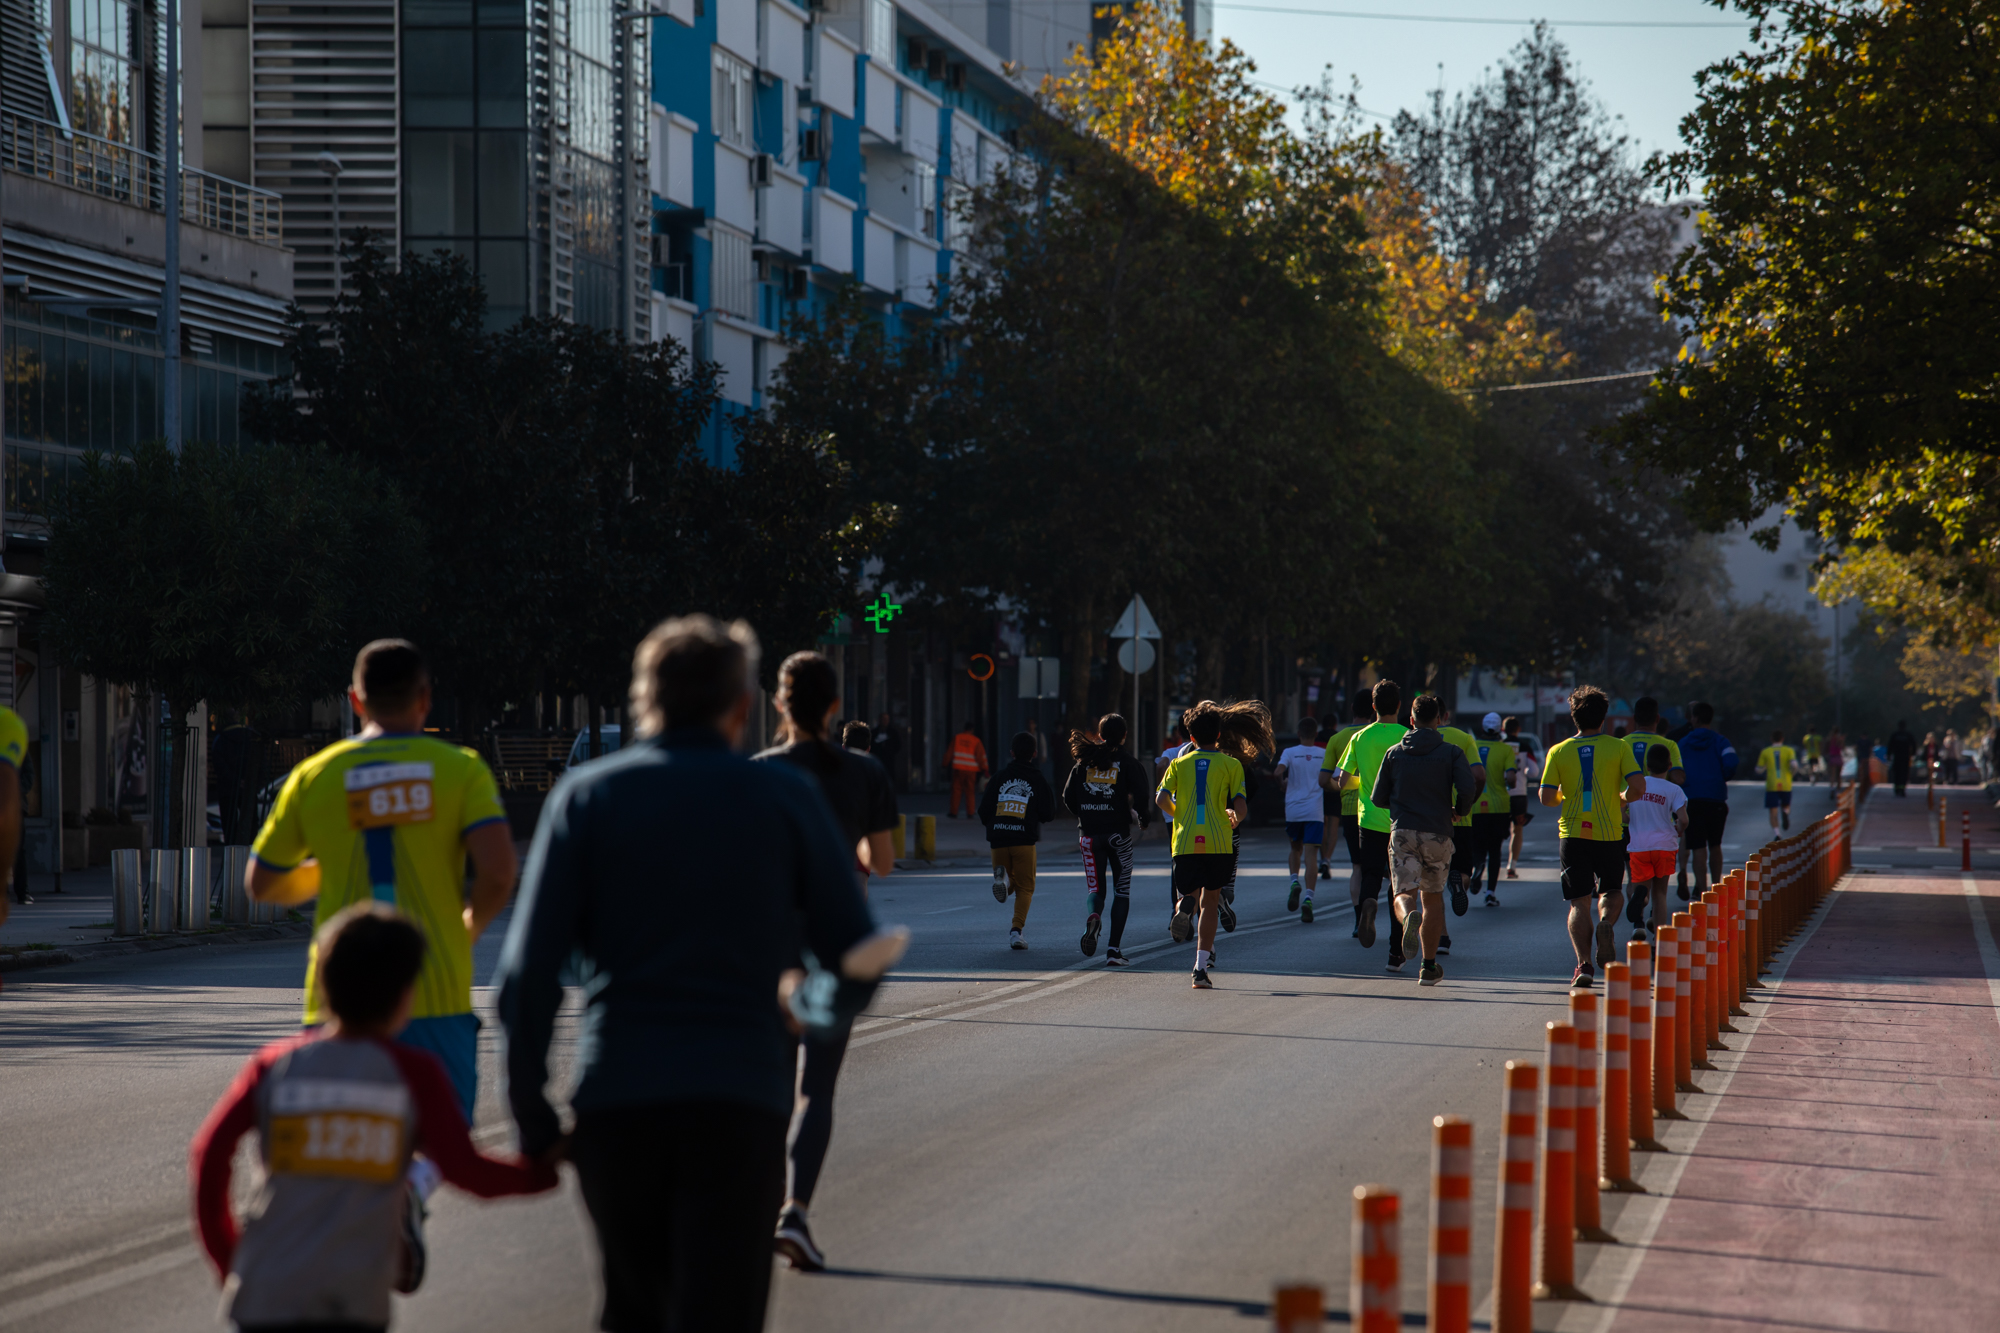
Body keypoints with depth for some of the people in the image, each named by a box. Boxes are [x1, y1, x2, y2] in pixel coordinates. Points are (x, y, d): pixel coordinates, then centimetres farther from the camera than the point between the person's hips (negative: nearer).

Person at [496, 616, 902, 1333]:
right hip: (741, 1105, -2)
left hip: (614, 1098, 2)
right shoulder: (787, 796, 4)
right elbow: (861, 957, 5)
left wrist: (533, 1118, 5)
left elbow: (528, 974, -1)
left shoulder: (587, 796, 6)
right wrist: (810, 1006, 27)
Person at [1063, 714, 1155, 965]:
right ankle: (1114, 949, 2)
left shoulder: (1084, 760, 5)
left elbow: (1068, 796, 4)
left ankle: (1092, 916, -26)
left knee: (1095, 887, 10)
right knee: (1121, 889, 10)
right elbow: (1141, 792, -15)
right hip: (1118, 832, -2)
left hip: (1089, 832, 2)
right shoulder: (1126, 761, -3)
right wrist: (1144, 818, 3)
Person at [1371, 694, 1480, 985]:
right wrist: (1459, 811, 9)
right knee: (1432, 897, 14)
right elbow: (1468, 788, -12)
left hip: (1402, 832, 0)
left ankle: (1409, 918, -43)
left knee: (1403, 894, -5)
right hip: (1438, 833, 0)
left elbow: (1378, 798, 8)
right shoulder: (1451, 752, 1)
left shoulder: (1394, 753, 7)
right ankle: (1429, 967, 17)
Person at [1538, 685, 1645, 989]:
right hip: (1610, 834, 0)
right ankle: (1606, 924, -16)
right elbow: (1638, 785, -10)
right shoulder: (1618, 747, -1)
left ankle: (1584, 964, -10)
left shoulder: (1559, 751, 1)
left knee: (1579, 902, 3)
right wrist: (1621, 799, 11)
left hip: (1573, 835, 0)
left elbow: (1546, 798, -4)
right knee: (1612, 892, 17)